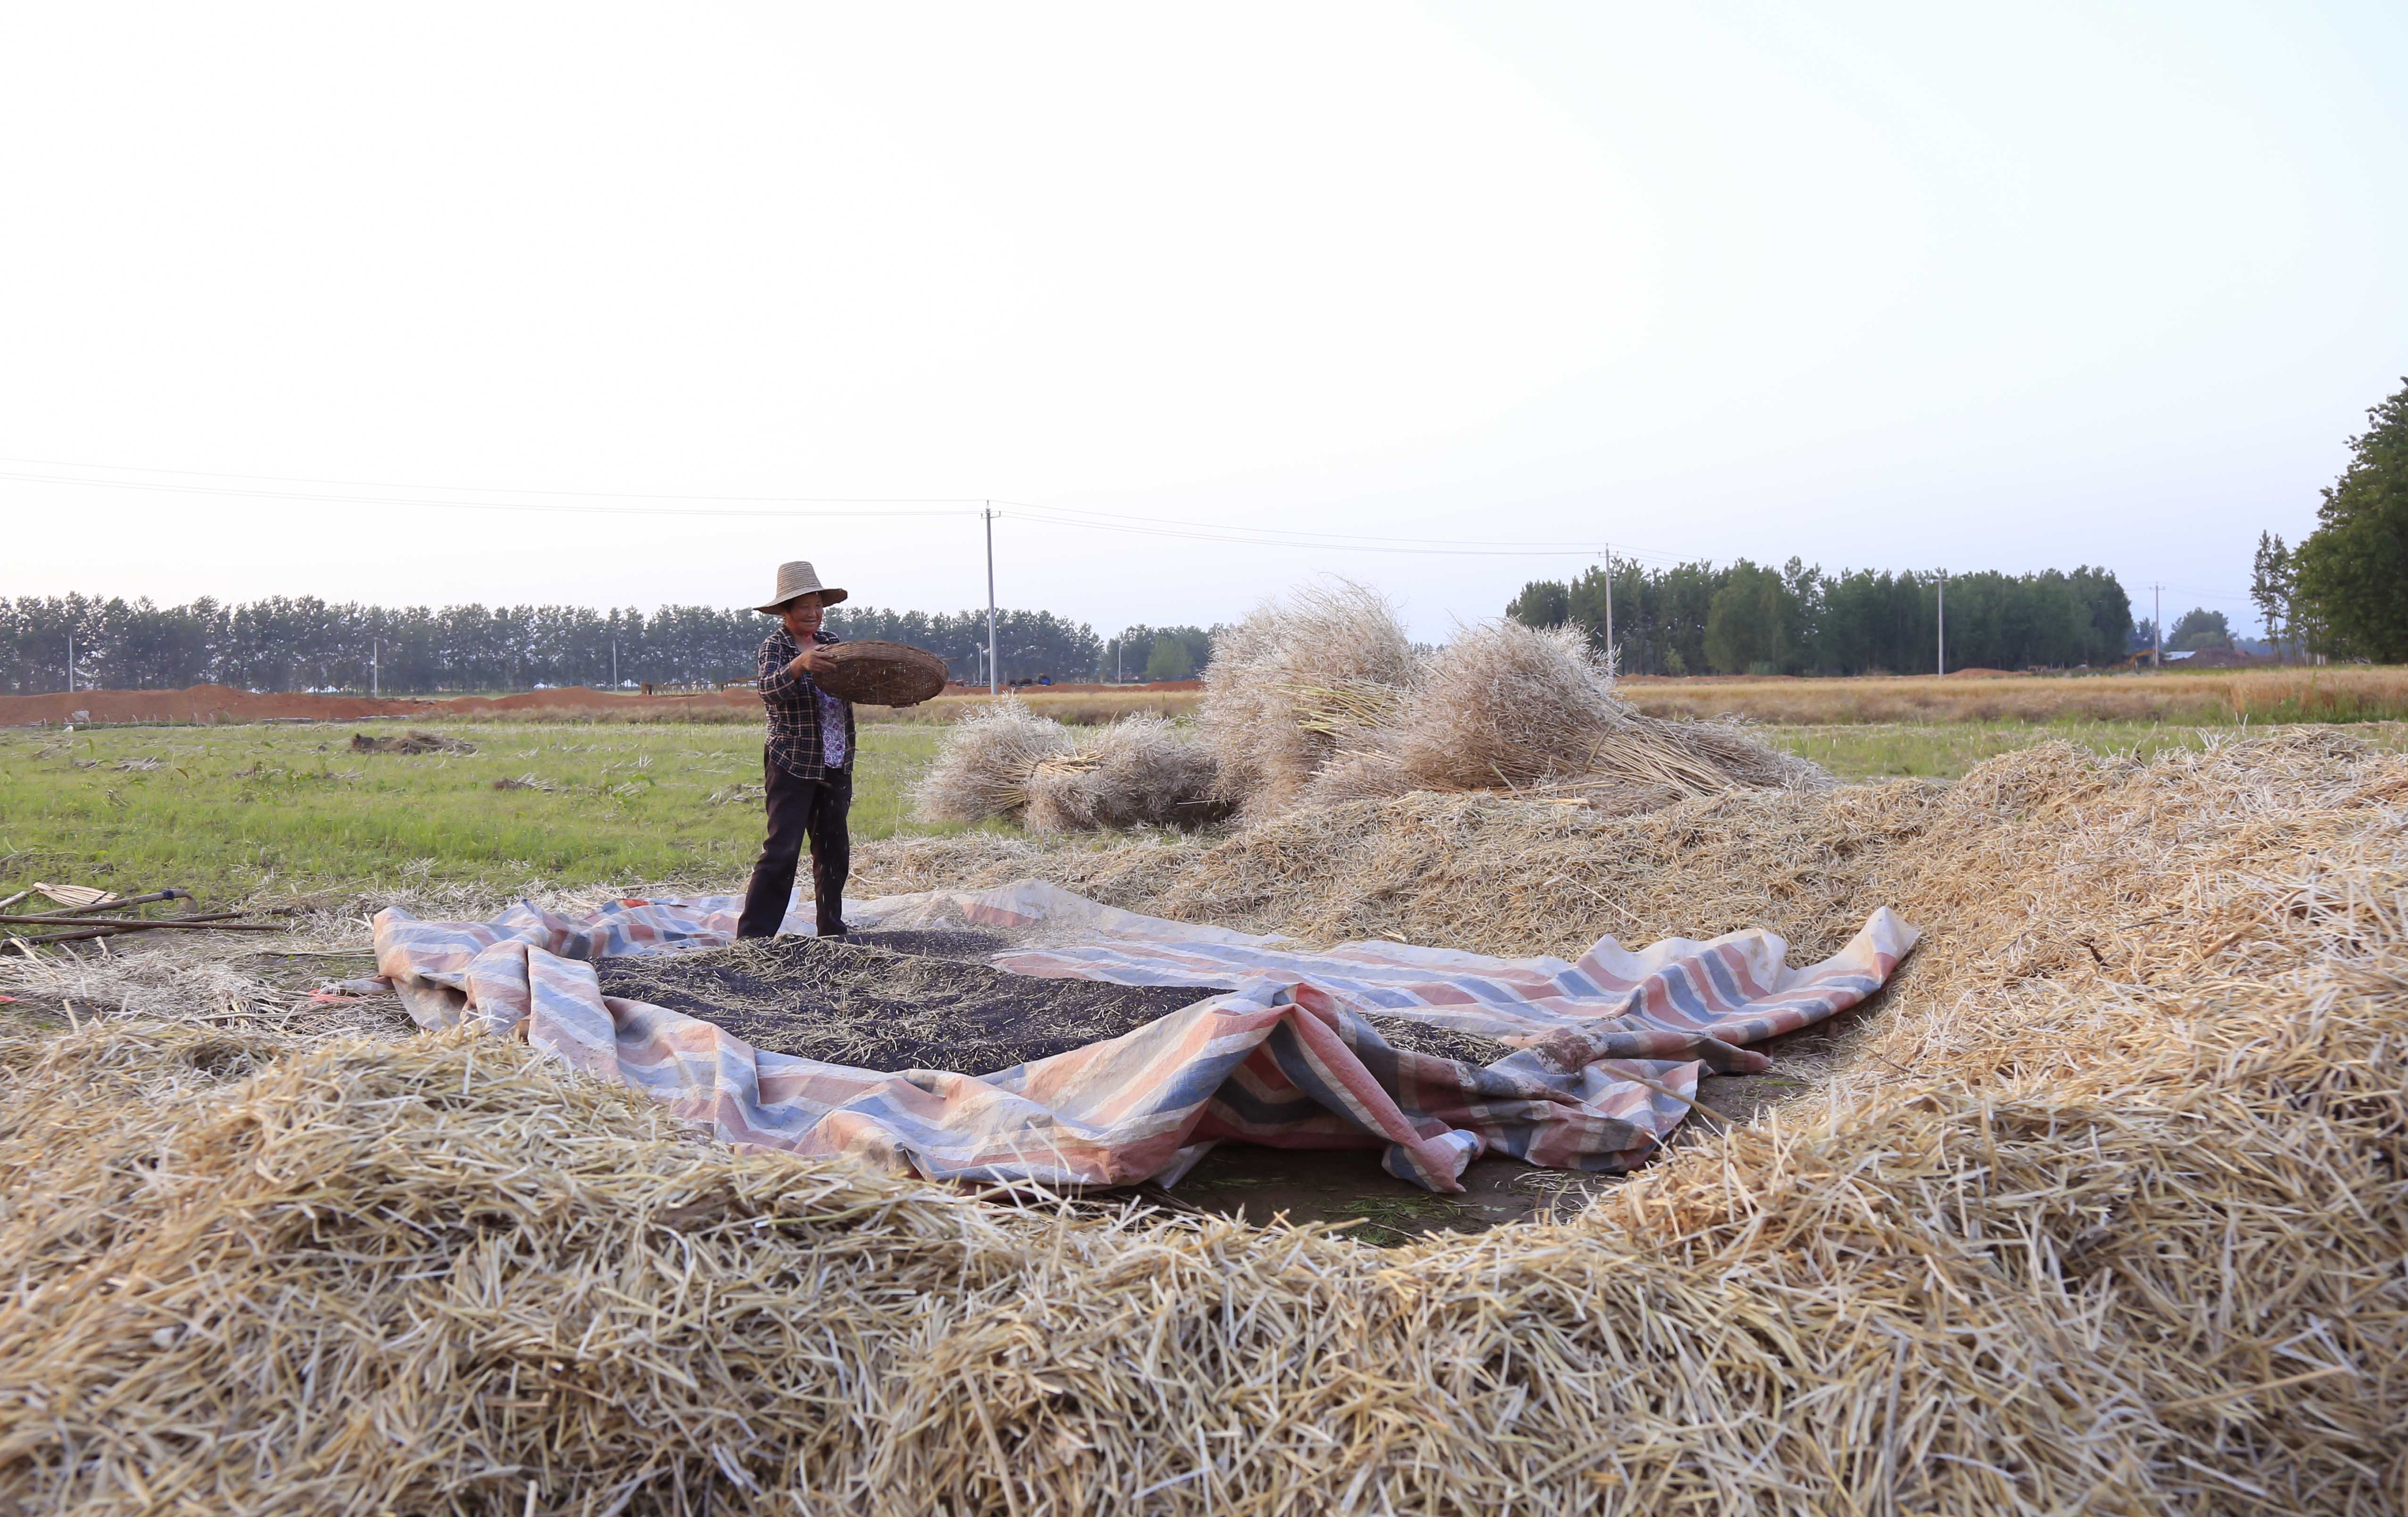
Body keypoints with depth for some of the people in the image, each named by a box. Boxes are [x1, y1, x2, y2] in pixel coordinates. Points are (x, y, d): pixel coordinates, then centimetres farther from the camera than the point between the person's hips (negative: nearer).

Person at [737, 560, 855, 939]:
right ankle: (752, 937, -5)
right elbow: (770, 690, -25)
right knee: (782, 850, -10)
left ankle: (832, 934, 20)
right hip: (792, 765, -6)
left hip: (836, 766, 6)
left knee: (834, 852, 10)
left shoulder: (832, 642, 10)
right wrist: (799, 664, -42)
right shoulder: (775, 645, -6)